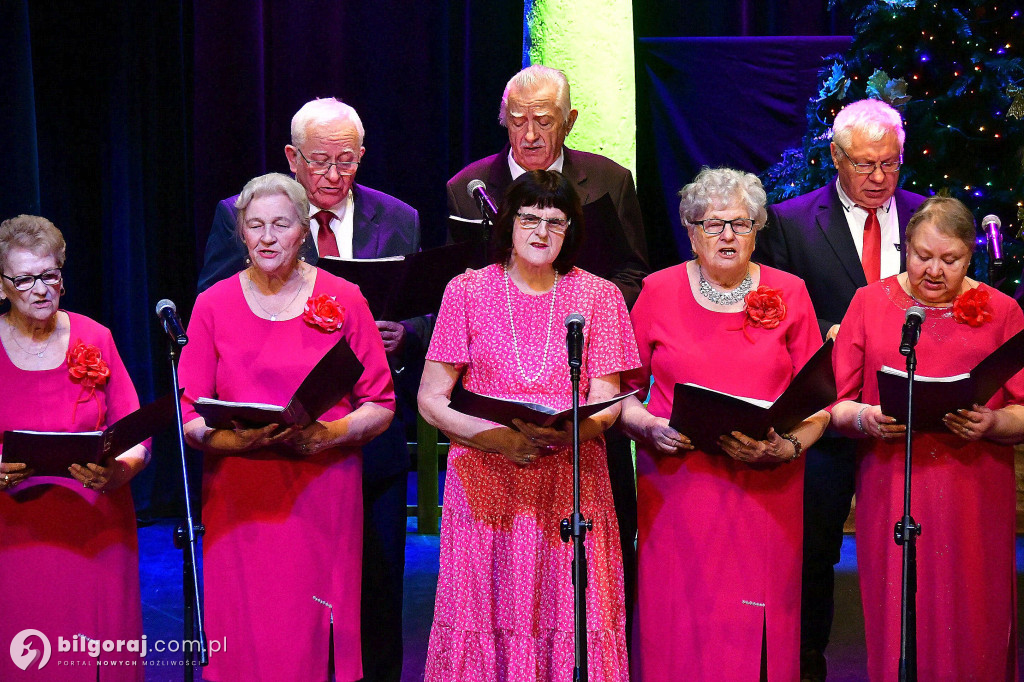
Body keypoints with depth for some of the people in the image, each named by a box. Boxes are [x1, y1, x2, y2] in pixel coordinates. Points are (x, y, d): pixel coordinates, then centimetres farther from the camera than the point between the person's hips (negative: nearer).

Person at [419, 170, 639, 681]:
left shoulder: (597, 295, 7)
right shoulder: (468, 291, 5)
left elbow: (606, 404, 3)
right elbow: (430, 399, 2)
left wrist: (569, 432, -19)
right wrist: (496, 438, -13)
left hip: (570, 482, 1)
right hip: (484, 480, 0)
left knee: (567, 615, -3)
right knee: (487, 614, -2)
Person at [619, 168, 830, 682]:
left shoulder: (788, 294, 7)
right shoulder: (658, 292, 6)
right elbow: (621, 389, 7)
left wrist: (784, 448, -12)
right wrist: (649, 428, -12)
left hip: (765, 492, 1)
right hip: (678, 489, 0)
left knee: (755, 630, 1)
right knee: (679, 626, -2)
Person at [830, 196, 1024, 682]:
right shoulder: (870, 303, 8)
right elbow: (834, 403, 6)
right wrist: (865, 418, -15)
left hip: (974, 497, 0)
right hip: (890, 492, 0)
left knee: (970, 633, 1)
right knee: (895, 630, 1)